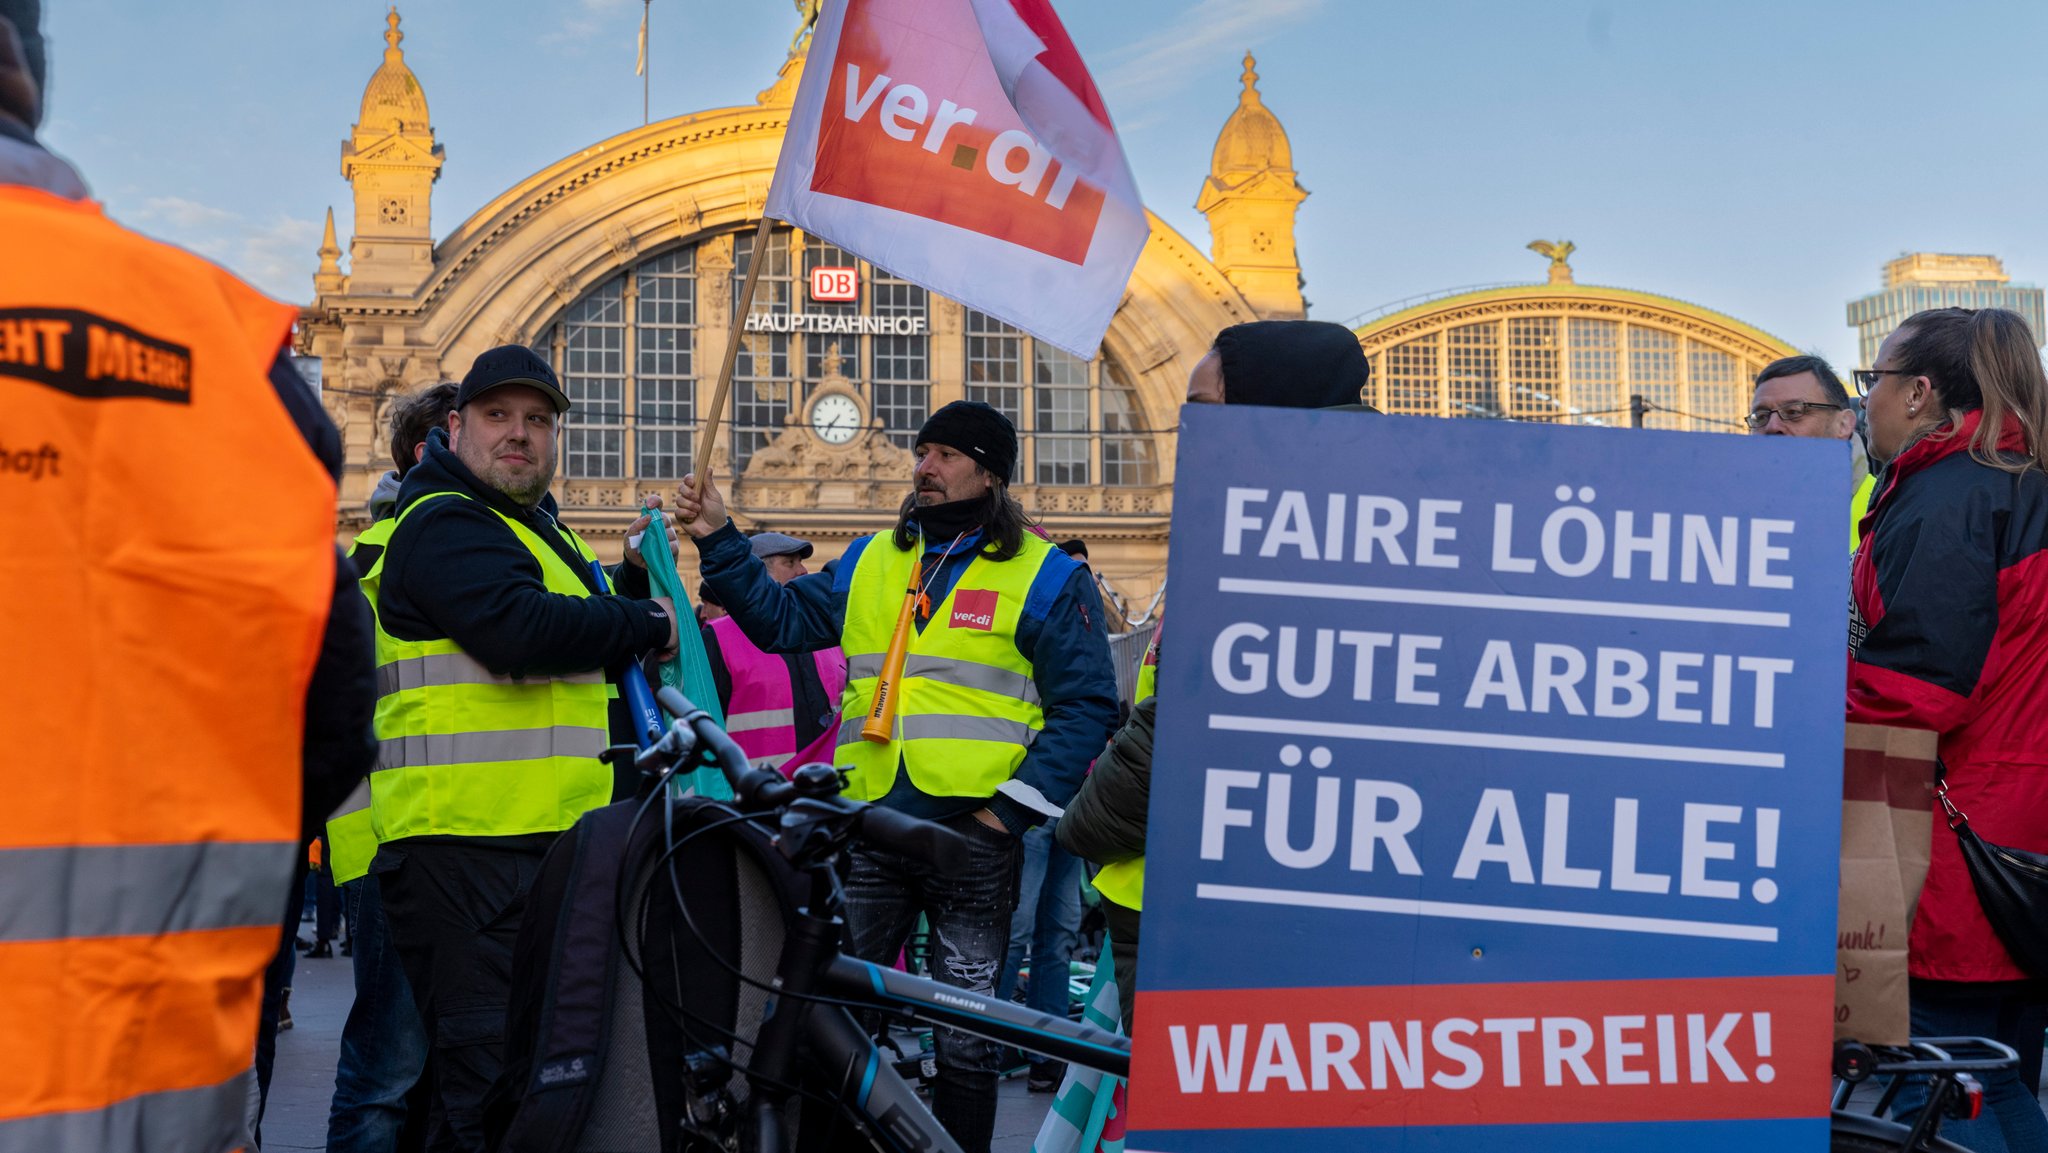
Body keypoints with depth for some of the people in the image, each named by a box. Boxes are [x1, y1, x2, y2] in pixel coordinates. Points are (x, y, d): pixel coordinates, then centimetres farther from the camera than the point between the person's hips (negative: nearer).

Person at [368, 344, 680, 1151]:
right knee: (488, 1067, -11)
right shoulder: (444, 523, -9)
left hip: (542, 841, 10)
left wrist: (633, 583, 10)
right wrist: (648, 624, -13)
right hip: (466, 843, -10)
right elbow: (522, 630, -26)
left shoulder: (536, 530, 24)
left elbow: (587, 653, 28)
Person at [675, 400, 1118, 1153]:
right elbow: (782, 618, 11)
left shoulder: (1045, 577, -1)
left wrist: (1015, 805, -11)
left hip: (973, 836, -3)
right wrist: (718, 541, 2)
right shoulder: (871, 561, 14)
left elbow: (1085, 705, -5)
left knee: (966, 1037, 7)